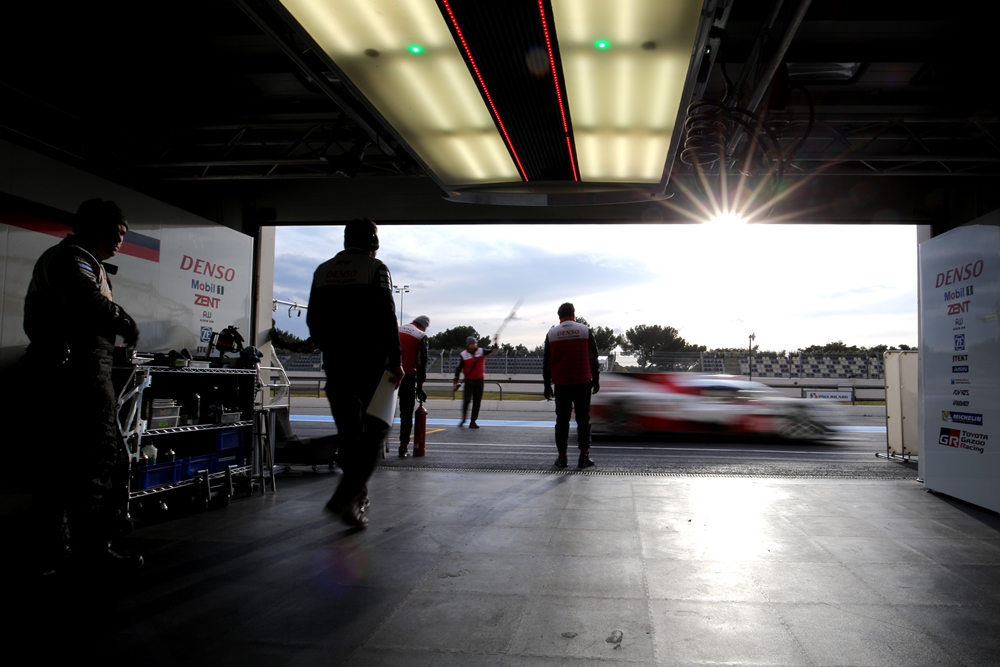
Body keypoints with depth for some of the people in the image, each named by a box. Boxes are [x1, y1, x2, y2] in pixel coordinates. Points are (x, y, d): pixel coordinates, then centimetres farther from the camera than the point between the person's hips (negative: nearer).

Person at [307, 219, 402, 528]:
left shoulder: (323, 271, 12)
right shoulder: (376, 269, -5)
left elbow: (313, 320, 13)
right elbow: (386, 318, -13)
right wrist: (395, 360, -10)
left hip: (336, 361, 5)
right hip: (370, 359, -5)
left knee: (348, 430, 13)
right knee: (374, 429, 2)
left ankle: (358, 494, 22)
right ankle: (346, 497, -11)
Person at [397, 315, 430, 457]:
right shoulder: (421, 336, 2)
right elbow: (422, 362, -3)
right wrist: (419, 386, -1)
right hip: (408, 376, -3)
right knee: (406, 413, 5)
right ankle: (403, 447, 4)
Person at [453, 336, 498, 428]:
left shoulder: (481, 351, 1)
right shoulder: (463, 355, -5)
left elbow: (492, 352, -9)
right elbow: (458, 369, -3)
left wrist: (495, 346, -31)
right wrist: (456, 383, -6)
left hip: (480, 380, 2)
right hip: (469, 380, -2)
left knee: (477, 401, 3)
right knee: (466, 400, -9)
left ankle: (473, 421, 11)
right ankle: (463, 419, 13)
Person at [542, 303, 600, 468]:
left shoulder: (551, 333, 3)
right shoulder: (585, 331, 1)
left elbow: (546, 361, 5)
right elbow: (593, 358, 1)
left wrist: (547, 385, 11)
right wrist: (596, 380, 9)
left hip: (561, 383, 1)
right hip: (582, 382, -1)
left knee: (562, 419, 6)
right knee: (583, 419, 6)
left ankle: (562, 457, 6)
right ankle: (584, 456, 5)